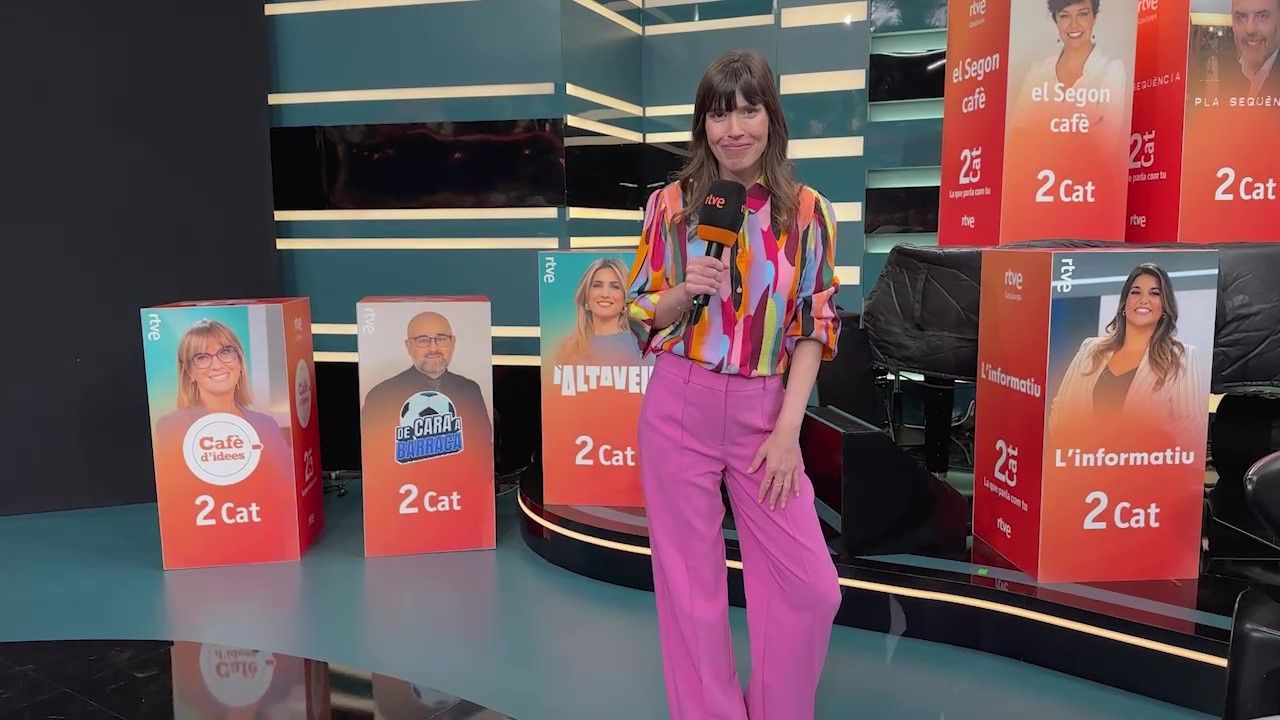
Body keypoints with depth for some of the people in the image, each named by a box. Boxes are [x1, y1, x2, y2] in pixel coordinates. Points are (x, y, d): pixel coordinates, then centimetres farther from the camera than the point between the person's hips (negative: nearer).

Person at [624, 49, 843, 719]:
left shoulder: (807, 211, 1)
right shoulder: (671, 203, 0)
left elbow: (814, 325, 0)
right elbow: (641, 314, 5)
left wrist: (788, 428, -7)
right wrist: (686, 290, -17)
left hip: (763, 411, 1)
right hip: (679, 409, 0)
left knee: (812, 587, 3)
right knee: (690, 586, 8)